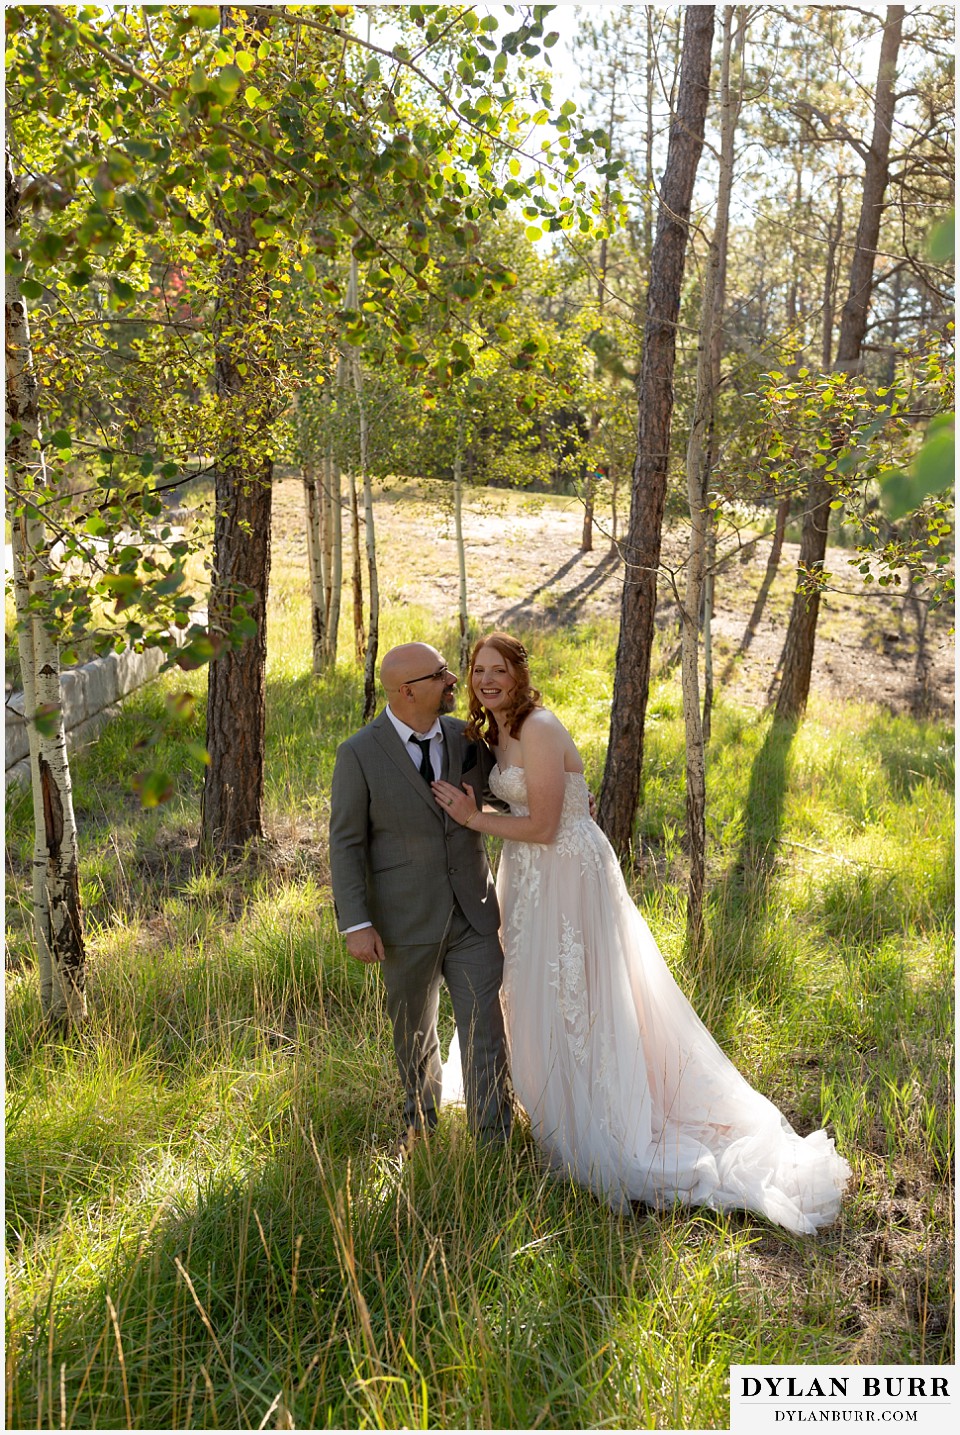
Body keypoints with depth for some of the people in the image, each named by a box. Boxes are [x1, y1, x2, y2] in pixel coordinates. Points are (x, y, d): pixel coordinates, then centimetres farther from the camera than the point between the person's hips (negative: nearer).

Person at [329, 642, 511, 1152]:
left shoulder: (466, 736, -1)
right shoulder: (360, 754, -12)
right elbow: (346, 843, -10)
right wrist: (356, 924, -15)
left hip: (474, 916, 2)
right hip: (406, 923, -2)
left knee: (485, 1028, 0)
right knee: (414, 1033, 18)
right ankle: (421, 1119, 45)